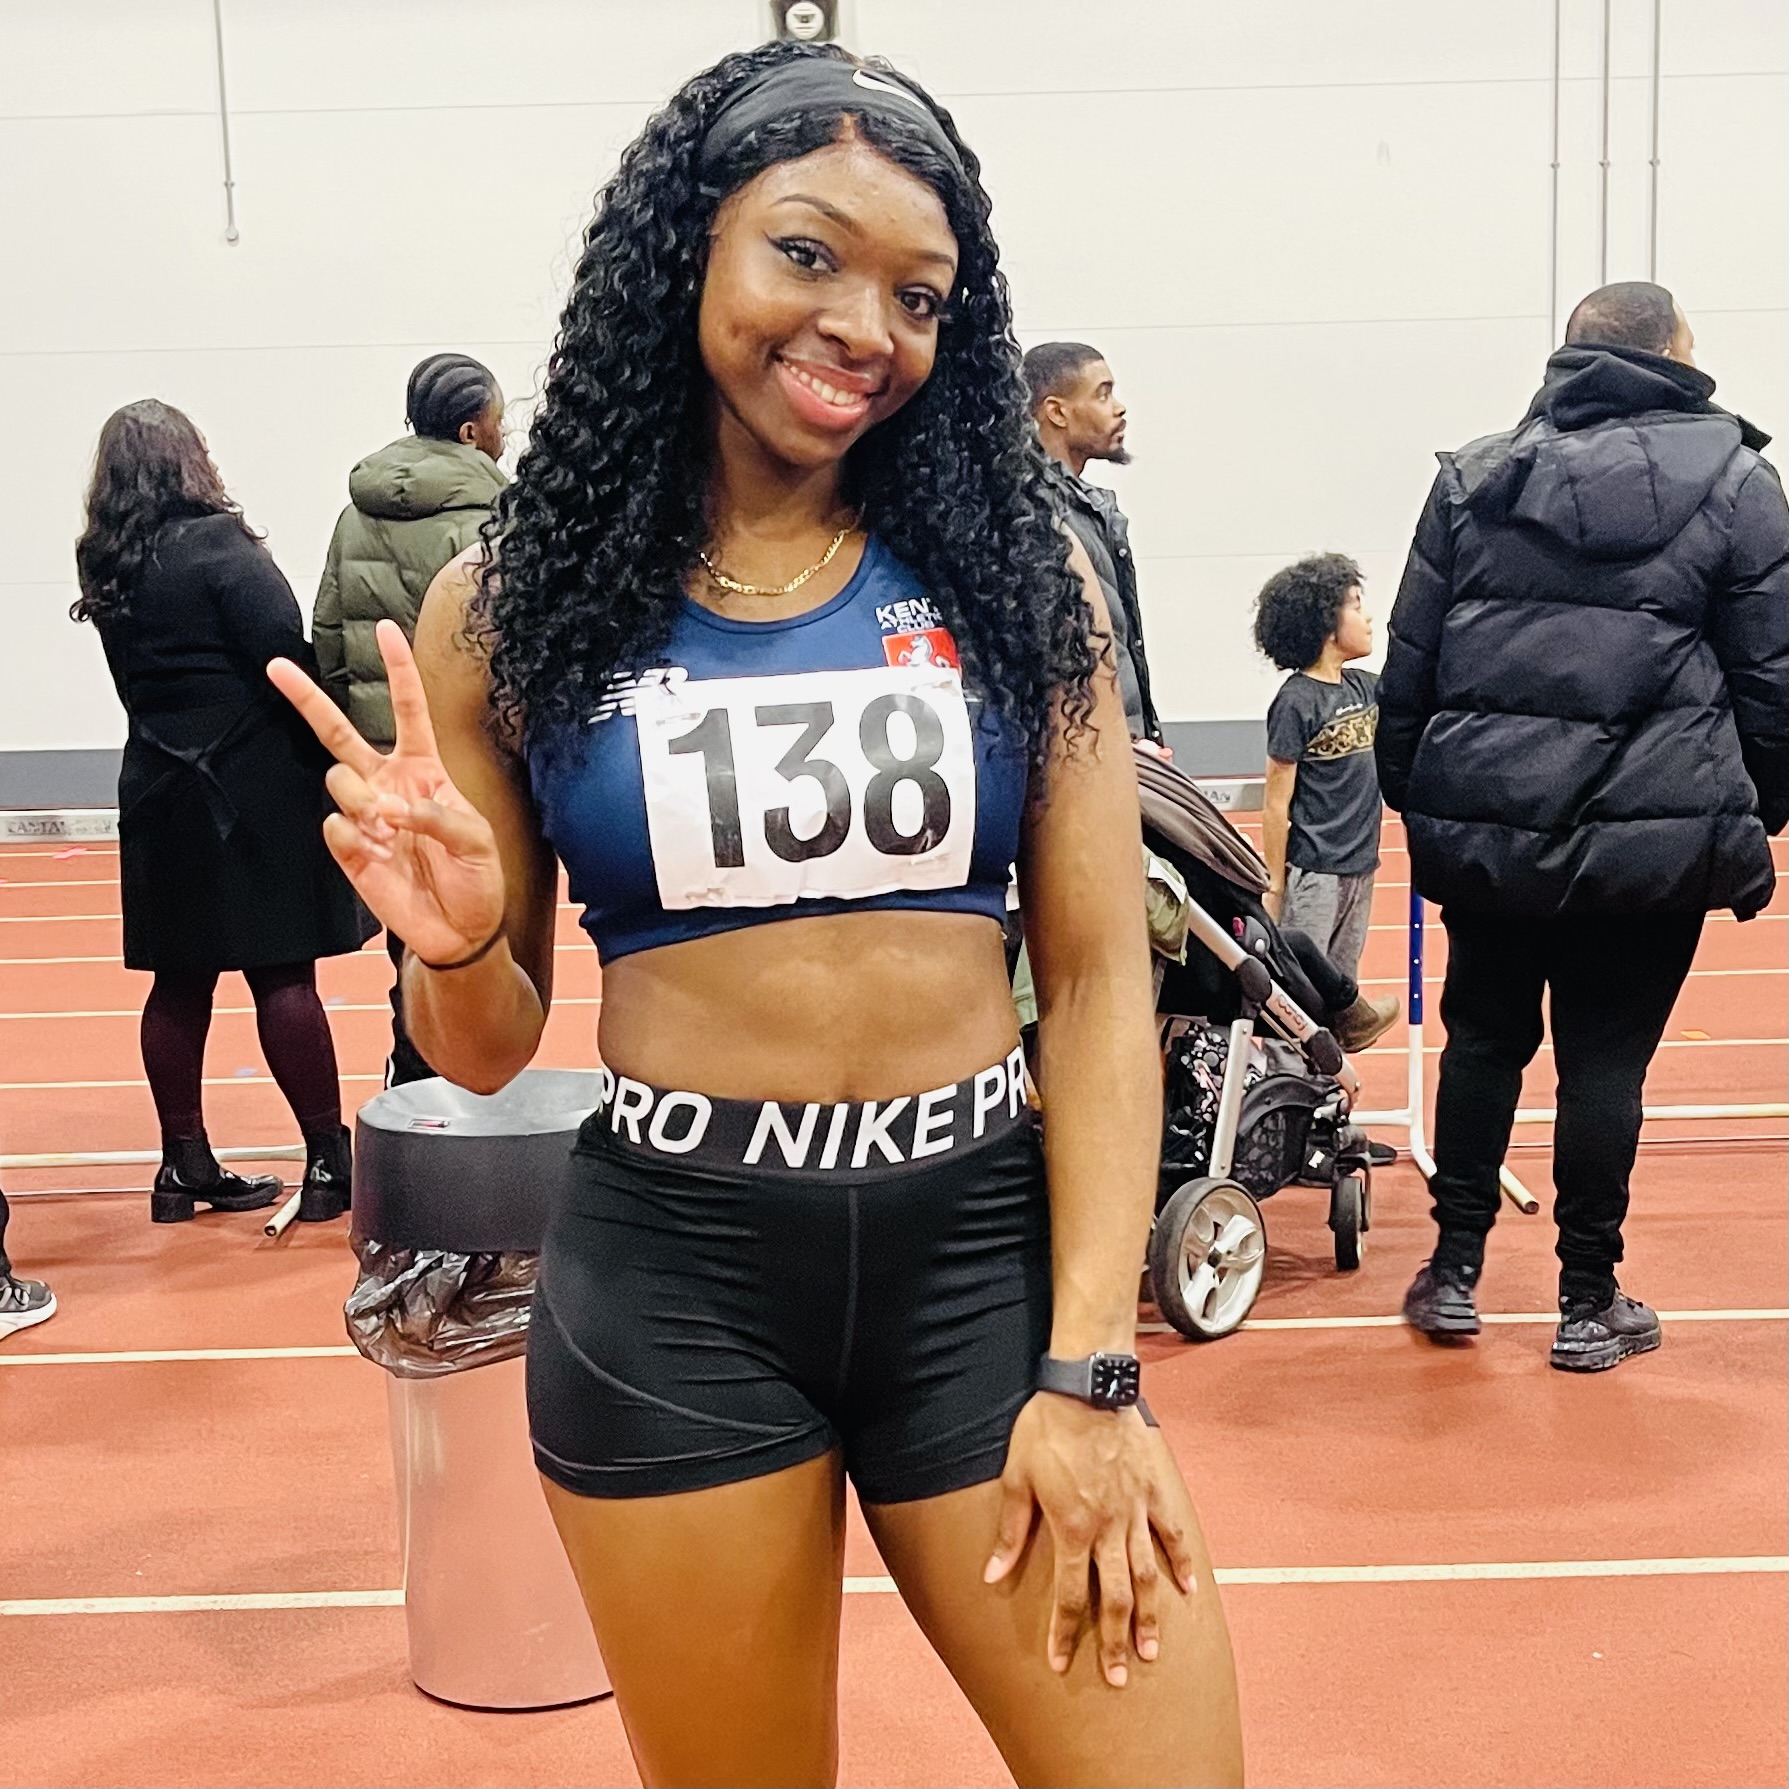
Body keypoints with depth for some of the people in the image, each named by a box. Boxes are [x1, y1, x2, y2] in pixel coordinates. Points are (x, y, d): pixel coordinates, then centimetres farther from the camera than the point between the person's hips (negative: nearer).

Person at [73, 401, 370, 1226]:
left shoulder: (104, 565, 9)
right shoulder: (217, 546, -12)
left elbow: (136, 684, 12)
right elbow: (287, 659, -16)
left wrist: (174, 741, 15)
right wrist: (330, 758, -9)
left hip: (159, 787, 7)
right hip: (254, 785, -6)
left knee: (180, 981, 10)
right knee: (284, 973, -4)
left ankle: (184, 1165, 17)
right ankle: (329, 1163, 0)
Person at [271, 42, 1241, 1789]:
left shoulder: (1015, 571, 1)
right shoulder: (511, 609, 1)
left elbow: (1101, 978, -2)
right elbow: (489, 1052, 7)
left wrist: (1090, 1366, -9)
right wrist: (456, 948, -16)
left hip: (991, 1247, 0)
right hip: (669, 1280, 0)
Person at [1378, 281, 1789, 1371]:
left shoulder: (1474, 477, 8)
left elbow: (1410, 662, 8)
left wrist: (1410, 790, 15)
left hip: (1483, 819, 3)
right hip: (1651, 830, -3)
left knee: (1484, 1036, 15)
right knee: (1606, 1056, 4)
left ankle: (1455, 1271, 22)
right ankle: (1589, 1302, 15)